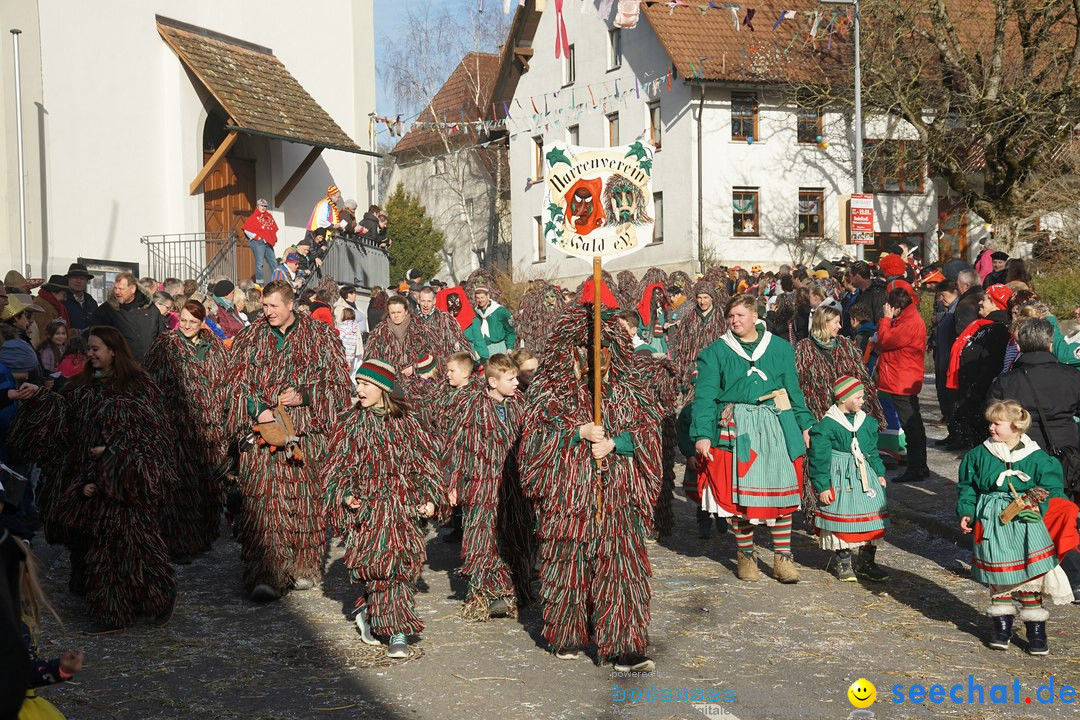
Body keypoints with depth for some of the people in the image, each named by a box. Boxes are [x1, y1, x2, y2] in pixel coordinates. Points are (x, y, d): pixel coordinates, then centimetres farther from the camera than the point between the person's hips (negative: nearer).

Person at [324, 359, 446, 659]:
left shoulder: (406, 421, 6)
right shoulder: (349, 424, 3)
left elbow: (425, 462, 10)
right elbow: (337, 467, 6)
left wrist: (430, 499, 0)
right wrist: (345, 496, -10)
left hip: (403, 509, 2)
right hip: (367, 509, -2)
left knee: (404, 565, -2)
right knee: (382, 567, -8)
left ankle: (367, 612, 18)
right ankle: (397, 632, 4)